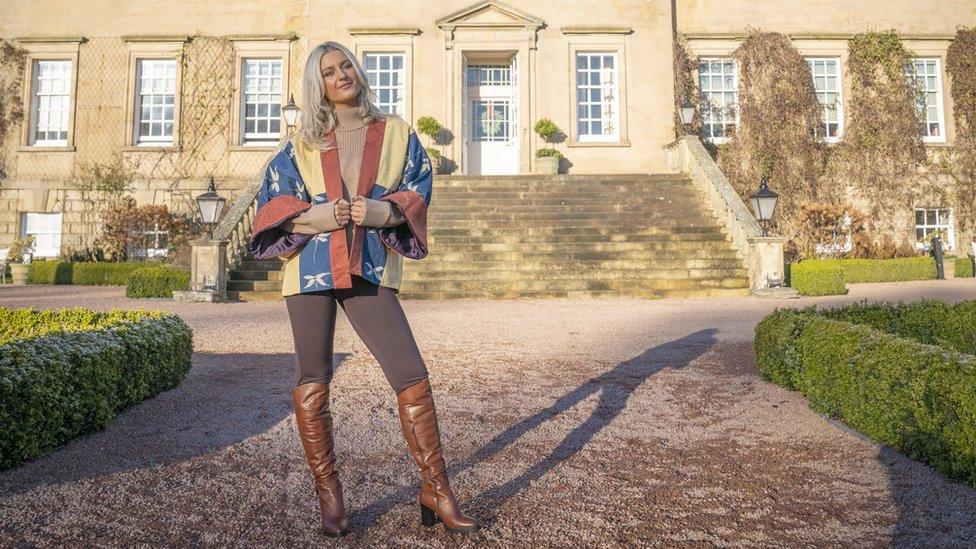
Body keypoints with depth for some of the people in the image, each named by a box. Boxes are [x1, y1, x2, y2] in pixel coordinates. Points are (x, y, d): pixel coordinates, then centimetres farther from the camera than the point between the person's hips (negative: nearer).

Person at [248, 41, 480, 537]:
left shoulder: (395, 132, 12)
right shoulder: (301, 145, 12)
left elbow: (417, 194, 8)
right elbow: (272, 204, 8)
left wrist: (379, 210, -12)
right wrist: (316, 216, -11)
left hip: (370, 268, -1)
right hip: (310, 267, 1)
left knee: (412, 376, -8)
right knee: (312, 382, 3)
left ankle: (435, 492, 6)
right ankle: (328, 495, 18)